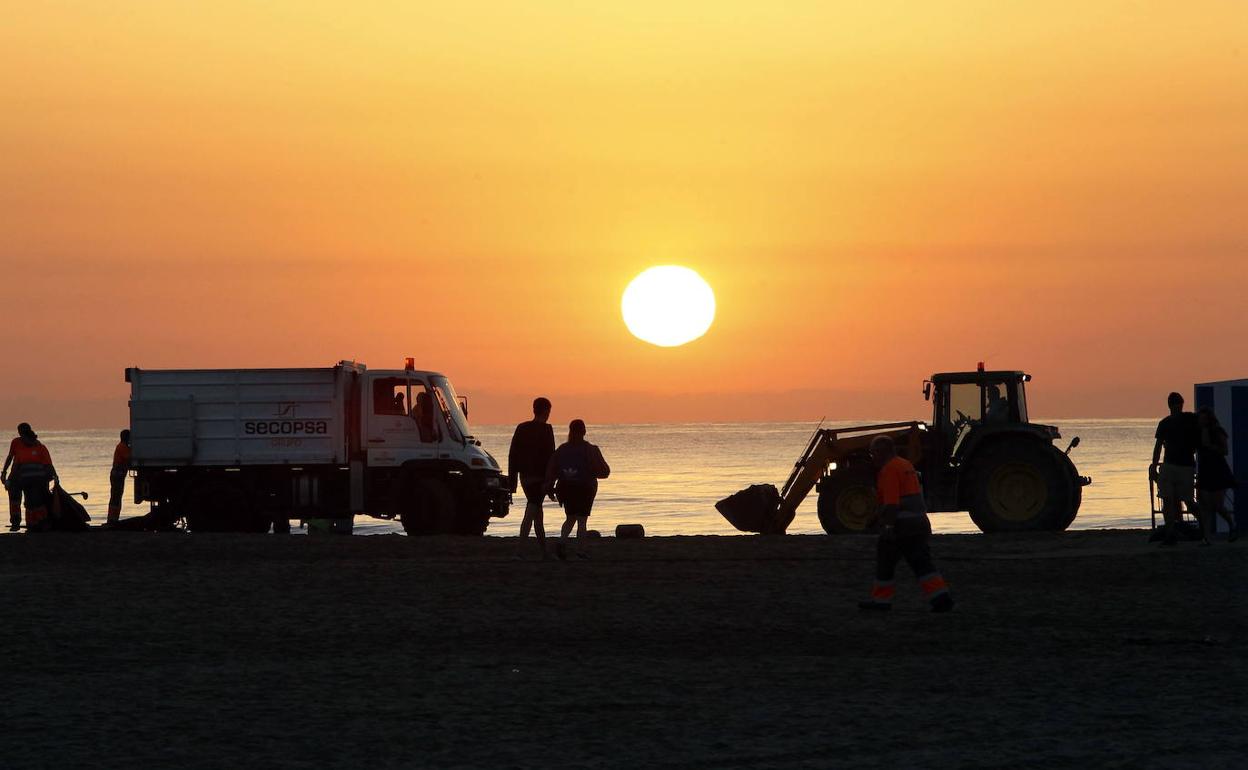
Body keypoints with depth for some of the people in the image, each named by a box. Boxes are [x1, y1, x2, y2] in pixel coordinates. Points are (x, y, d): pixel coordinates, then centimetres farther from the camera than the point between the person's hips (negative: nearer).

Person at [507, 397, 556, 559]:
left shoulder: (521, 428, 9)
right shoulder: (545, 429, -10)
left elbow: (512, 455, 9)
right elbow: (550, 456, -13)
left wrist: (512, 479, 13)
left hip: (525, 477, 7)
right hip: (539, 477, -7)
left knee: (538, 514, 16)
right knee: (530, 514, -10)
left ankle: (544, 553, 23)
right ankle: (519, 551, -19)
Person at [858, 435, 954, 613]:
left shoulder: (889, 469, -11)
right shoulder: (906, 465, 19)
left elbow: (891, 502, -21)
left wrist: (888, 526, -24)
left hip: (900, 524, -9)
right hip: (920, 522, 9)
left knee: (885, 560, 6)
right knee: (921, 563, 4)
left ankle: (881, 600, 14)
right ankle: (941, 597, -8)